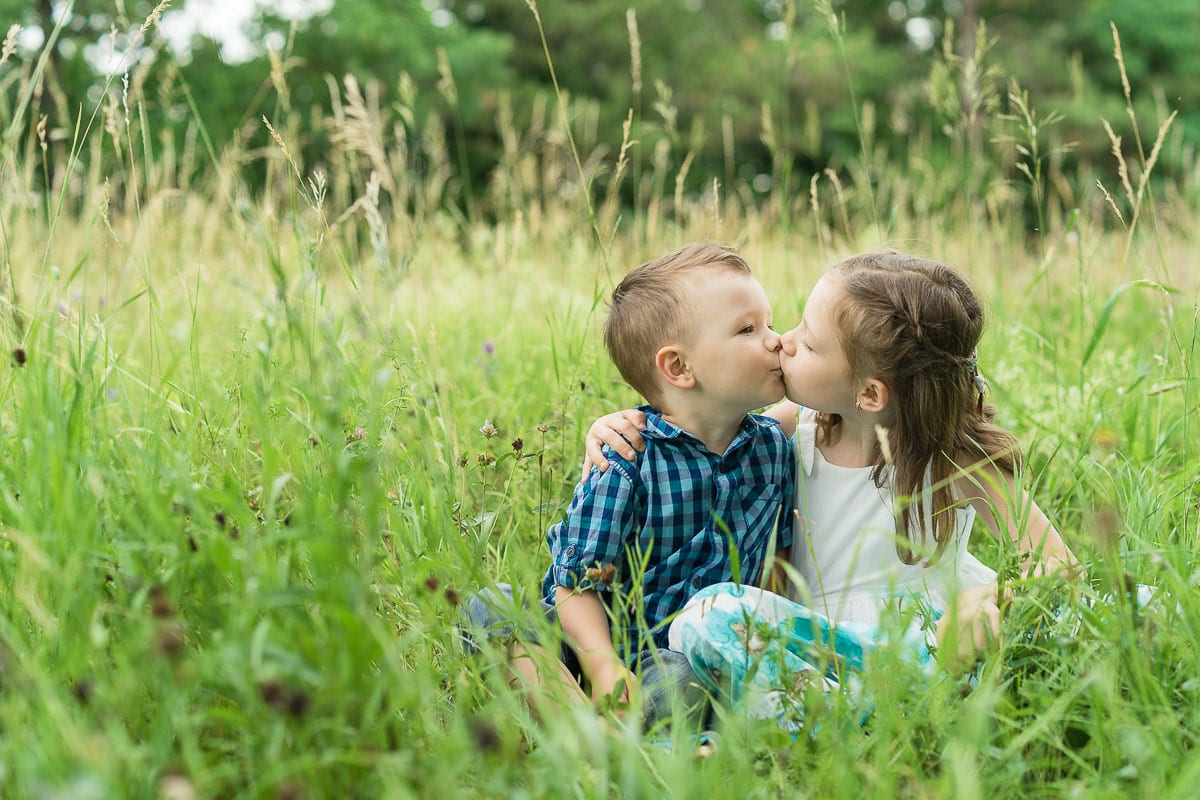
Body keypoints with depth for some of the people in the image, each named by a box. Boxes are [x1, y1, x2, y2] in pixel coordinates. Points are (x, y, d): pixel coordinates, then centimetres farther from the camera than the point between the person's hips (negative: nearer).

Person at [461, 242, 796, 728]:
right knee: (489, 607, -26)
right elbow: (580, 582, -14)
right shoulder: (627, 463, -13)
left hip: (679, 654, 2)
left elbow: (775, 560, 16)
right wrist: (603, 667, -28)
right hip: (602, 641, -1)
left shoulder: (774, 447, 3)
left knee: (681, 681, -35)